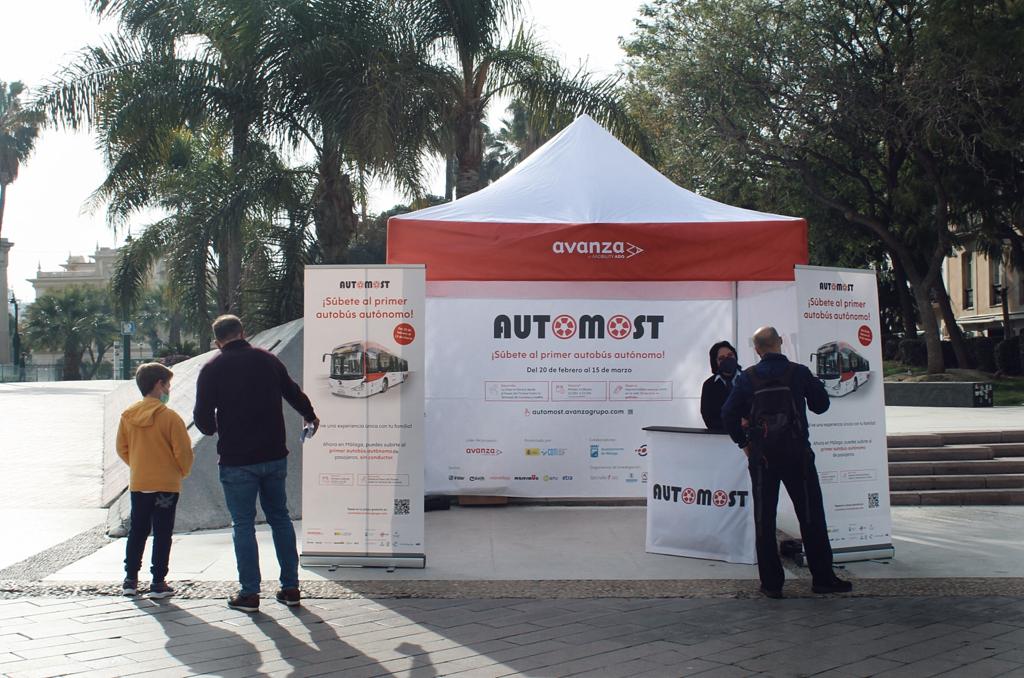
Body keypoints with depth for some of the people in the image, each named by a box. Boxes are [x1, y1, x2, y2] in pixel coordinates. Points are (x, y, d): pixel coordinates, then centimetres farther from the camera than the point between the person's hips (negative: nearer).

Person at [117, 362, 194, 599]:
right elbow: (183, 451, -13)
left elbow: (122, 449, 9)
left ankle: (130, 579, 19)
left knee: (136, 532, 15)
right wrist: (182, 471, 6)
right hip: (166, 484, -5)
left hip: (137, 484, 5)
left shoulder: (127, 416, 0)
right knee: (162, 534, 4)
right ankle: (158, 583, 6)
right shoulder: (169, 417, -15)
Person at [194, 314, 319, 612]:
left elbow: (203, 418, -9)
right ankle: (291, 587, 17)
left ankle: (249, 593, 7)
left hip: (237, 460, -4)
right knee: (280, 518, 13)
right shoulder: (267, 359, 6)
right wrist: (310, 417, 39)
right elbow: (293, 392, 19)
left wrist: (215, 430, 16)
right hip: (274, 455, 4)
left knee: (243, 524, 4)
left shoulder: (212, 369, -6)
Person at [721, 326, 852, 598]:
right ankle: (823, 578, 11)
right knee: (811, 516, 8)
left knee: (764, 519, 6)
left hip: (761, 455, 1)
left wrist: (743, 442, 8)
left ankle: (771, 583, 7)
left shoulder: (747, 377, -1)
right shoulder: (799, 373, -4)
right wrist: (816, 383, 25)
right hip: (797, 453, -1)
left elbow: (728, 414, -5)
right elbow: (820, 405, 7)